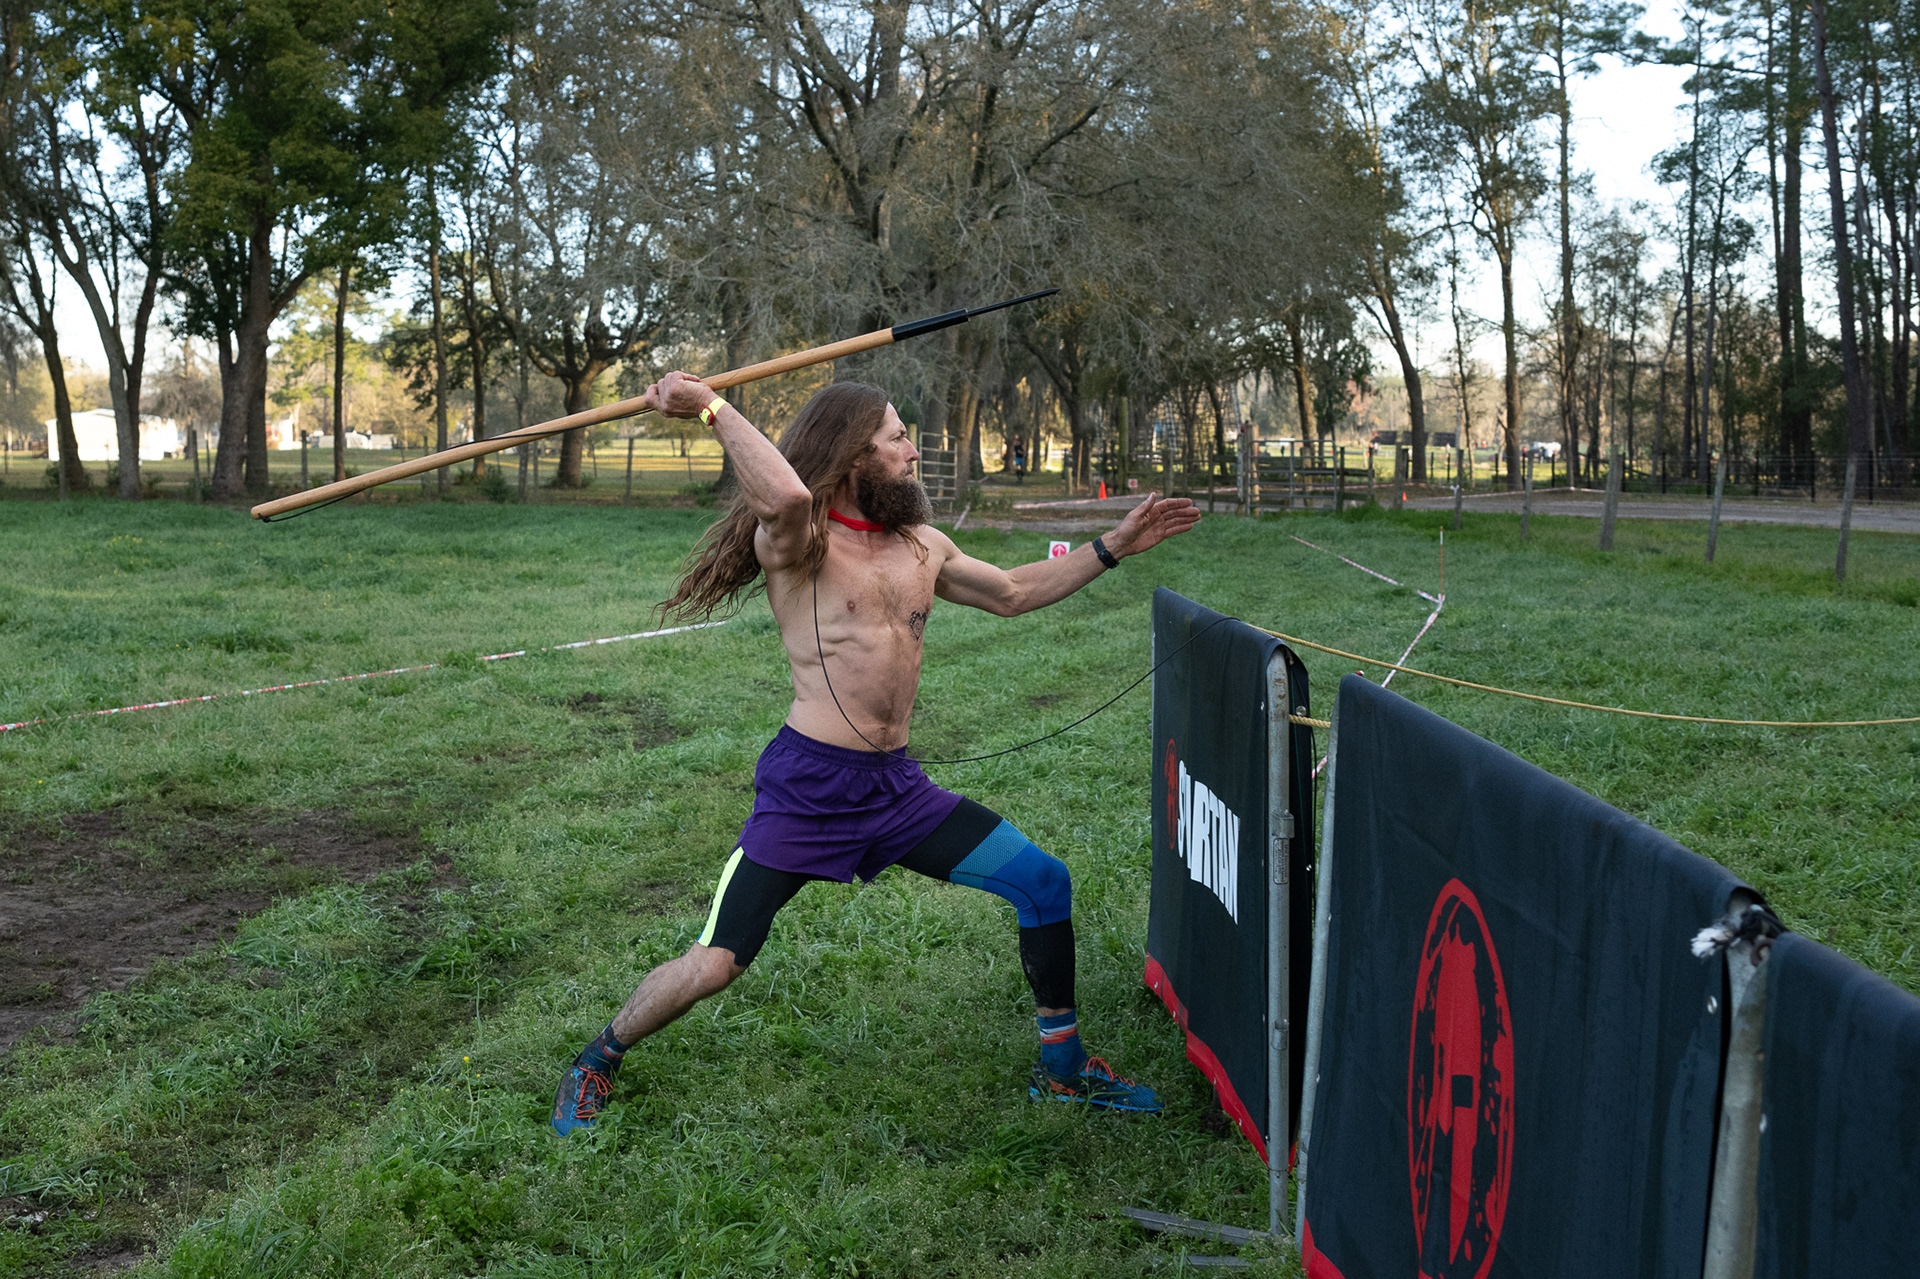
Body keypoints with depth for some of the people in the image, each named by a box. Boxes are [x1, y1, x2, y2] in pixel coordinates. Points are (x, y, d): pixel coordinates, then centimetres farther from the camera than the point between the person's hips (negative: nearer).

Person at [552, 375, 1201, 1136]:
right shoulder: (799, 543, -9)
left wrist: (1113, 547, 24)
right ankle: (597, 1062, 21)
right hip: (807, 786, -6)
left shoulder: (921, 546, 13)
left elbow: (1012, 593, 26)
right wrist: (712, 408, -27)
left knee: (1043, 881, 4)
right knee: (713, 966, -8)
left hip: (897, 786, 7)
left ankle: (1062, 1069, 22)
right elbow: (785, 496, -35)